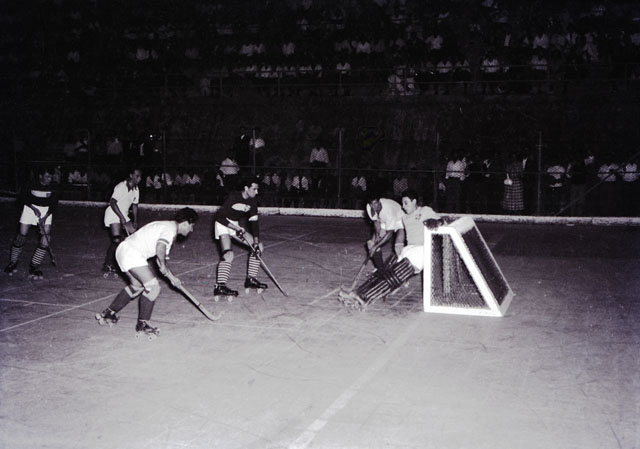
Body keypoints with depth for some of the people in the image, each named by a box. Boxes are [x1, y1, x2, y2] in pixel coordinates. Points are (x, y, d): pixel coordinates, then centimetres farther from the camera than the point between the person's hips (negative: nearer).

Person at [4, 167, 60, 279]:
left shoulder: (53, 189, -10)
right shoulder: (31, 185, -13)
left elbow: (53, 204, -9)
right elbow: (23, 197, -5)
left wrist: (45, 217, -20)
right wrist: (34, 209, -17)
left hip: (46, 211, 1)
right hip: (30, 208, -1)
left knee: (46, 238, -13)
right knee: (22, 235, -4)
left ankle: (34, 267, -3)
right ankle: (12, 263, 19)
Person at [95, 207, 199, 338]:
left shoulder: (167, 227, 20)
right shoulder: (171, 228, -11)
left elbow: (160, 260, 21)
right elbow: (160, 247, -31)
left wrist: (172, 277, 16)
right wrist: (164, 268, -17)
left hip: (124, 250, 11)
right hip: (131, 253, -11)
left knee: (137, 286, 26)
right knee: (153, 287, -10)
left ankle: (107, 314, 36)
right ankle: (142, 324, -1)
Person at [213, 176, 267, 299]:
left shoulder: (252, 201, -4)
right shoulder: (233, 197, -24)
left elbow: (254, 221, -5)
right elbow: (219, 217, -23)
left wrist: (256, 241, -14)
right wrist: (237, 229, -27)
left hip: (236, 225, 7)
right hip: (223, 224, -7)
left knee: (259, 246, 1)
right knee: (228, 254, -27)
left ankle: (251, 279, 8)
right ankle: (220, 286, -28)